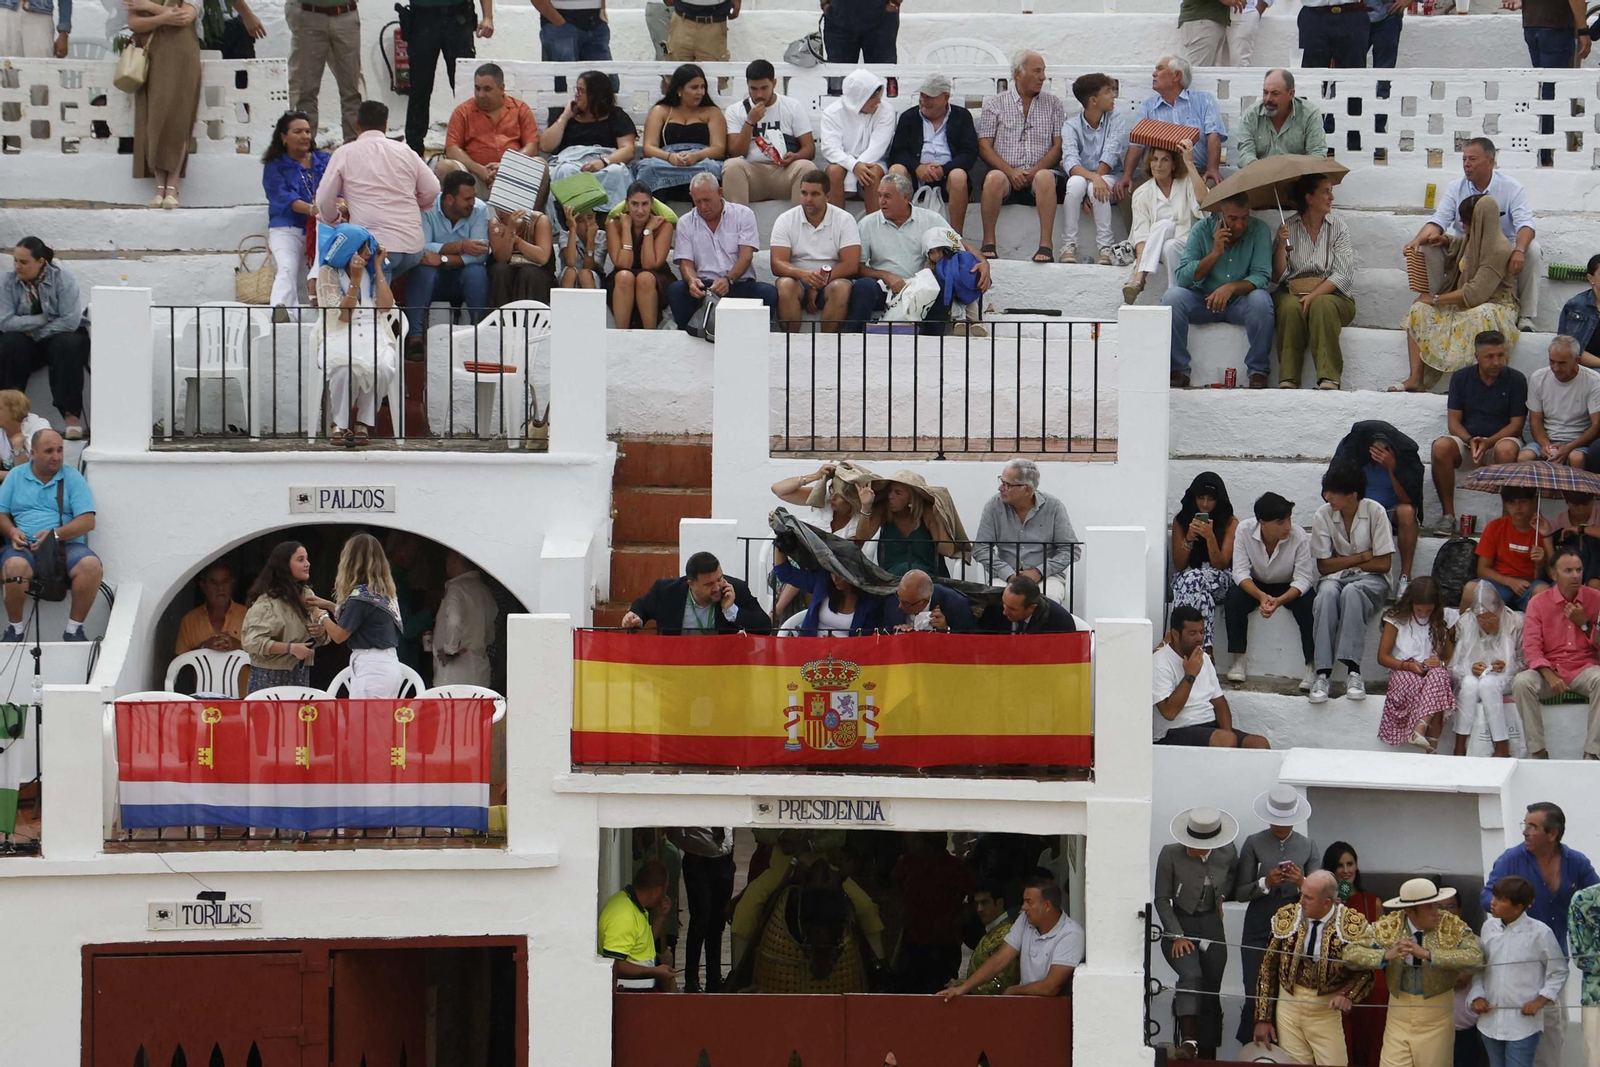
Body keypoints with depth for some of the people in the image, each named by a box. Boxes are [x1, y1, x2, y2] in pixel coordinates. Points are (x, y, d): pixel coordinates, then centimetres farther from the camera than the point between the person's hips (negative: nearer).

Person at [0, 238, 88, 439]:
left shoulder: (62, 278, -13)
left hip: (59, 335, -2)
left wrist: (37, 333, -19)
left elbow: (71, 321, -21)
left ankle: (72, 416, -32)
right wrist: (43, 319, -19)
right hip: (27, 341, 2)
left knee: (68, 344, -34)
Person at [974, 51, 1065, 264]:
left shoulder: (1054, 105, 15)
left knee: (1045, 177, -35)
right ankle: (988, 244, -28)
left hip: (1039, 172, 0)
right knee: (994, 178, -35)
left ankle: (1046, 245, -38)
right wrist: (1011, 172, -11)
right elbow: (984, 147, 4)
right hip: (1005, 173, 0)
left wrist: (1033, 171, -10)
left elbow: (1059, 147, 6)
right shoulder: (995, 104, 12)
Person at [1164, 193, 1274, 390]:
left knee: (1260, 300, -33)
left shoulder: (1259, 231, -8)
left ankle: (1258, 372, -20)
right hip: (1203, 301, 1)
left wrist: (1232, 287, -35)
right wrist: (1215, 253, -23)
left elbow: (1261, 276, -17)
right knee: (1172, 297, -27)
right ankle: (1178, 371, -20)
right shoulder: (1202, 230, -6)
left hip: (1239, 303, -1)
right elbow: (1182, 277, -13)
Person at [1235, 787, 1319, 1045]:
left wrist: (1302, 883, -12)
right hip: (1259, 928, -1)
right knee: (1255, 996, -7)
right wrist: (1265, 883, -14)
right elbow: (1240, 892, 3)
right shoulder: (1254, 844, 4)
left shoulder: (1307, 847, 9)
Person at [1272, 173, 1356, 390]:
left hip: (1331, 295, -1)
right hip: (1293, 293, 1)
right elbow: (1278, 275, 3)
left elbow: (1343, 275, -6)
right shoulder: (1289, 228, 7)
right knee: (1290, 306, -33)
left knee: (1321, 305, -35)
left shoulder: (1338, 227, 5)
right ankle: (1288, 379, -35)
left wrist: (1313, 295, -19)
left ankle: (1329, 379, -41)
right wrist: (1281, 245, -13)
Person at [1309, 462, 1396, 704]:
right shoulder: (1323, 515, -4)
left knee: (1351, 592, -37)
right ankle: (1323, 673, -40)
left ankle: (1353, 671, -43)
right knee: (1327, 593, -35)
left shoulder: (1375, 512, -10)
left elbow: (1383, 564, -8)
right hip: (1335, 578, 2)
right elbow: (1324, 566, -2)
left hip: (1370, 579, -2)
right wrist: (1362, 556, -8)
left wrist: (1342, 562, -4)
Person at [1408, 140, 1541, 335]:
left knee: (1532, 250, -32)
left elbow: (1525, 224, -20)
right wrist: (1416, 241, -32)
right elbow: (1439, 220, -9)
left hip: (1503, 249, -2)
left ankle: (1526, 317, -23)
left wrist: (1519, 251, -42)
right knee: (1429, 247, -22)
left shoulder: (1511, 187, -9)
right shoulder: (1455, 189, -1)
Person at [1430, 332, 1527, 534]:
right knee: (1441, 446, -31)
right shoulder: (1461, 378, 6)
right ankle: (1448, 516, -27)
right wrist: (1470, 441, -19)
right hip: (1467, 441, 2)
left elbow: (1516, 424, -4)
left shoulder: (1515, 379, -1)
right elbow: (1453, 422, 2)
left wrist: (1488, 443, -20)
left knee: (1506, 449, -39)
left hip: (1500, 439, -2)